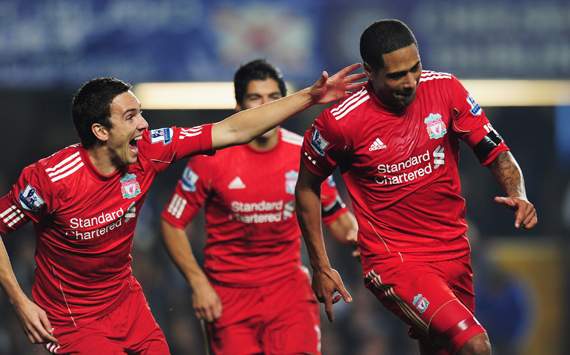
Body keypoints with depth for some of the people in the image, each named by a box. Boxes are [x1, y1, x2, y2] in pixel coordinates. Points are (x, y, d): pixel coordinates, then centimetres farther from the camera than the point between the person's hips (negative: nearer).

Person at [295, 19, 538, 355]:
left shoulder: (445, 89, -6)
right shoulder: (341, 121, -14)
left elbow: (497, 154, 3)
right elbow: (307, 187, 2)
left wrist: (518, 194, -18)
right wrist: (321, 267, 3)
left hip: (454, 250, 5)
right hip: (393, 260, -5)